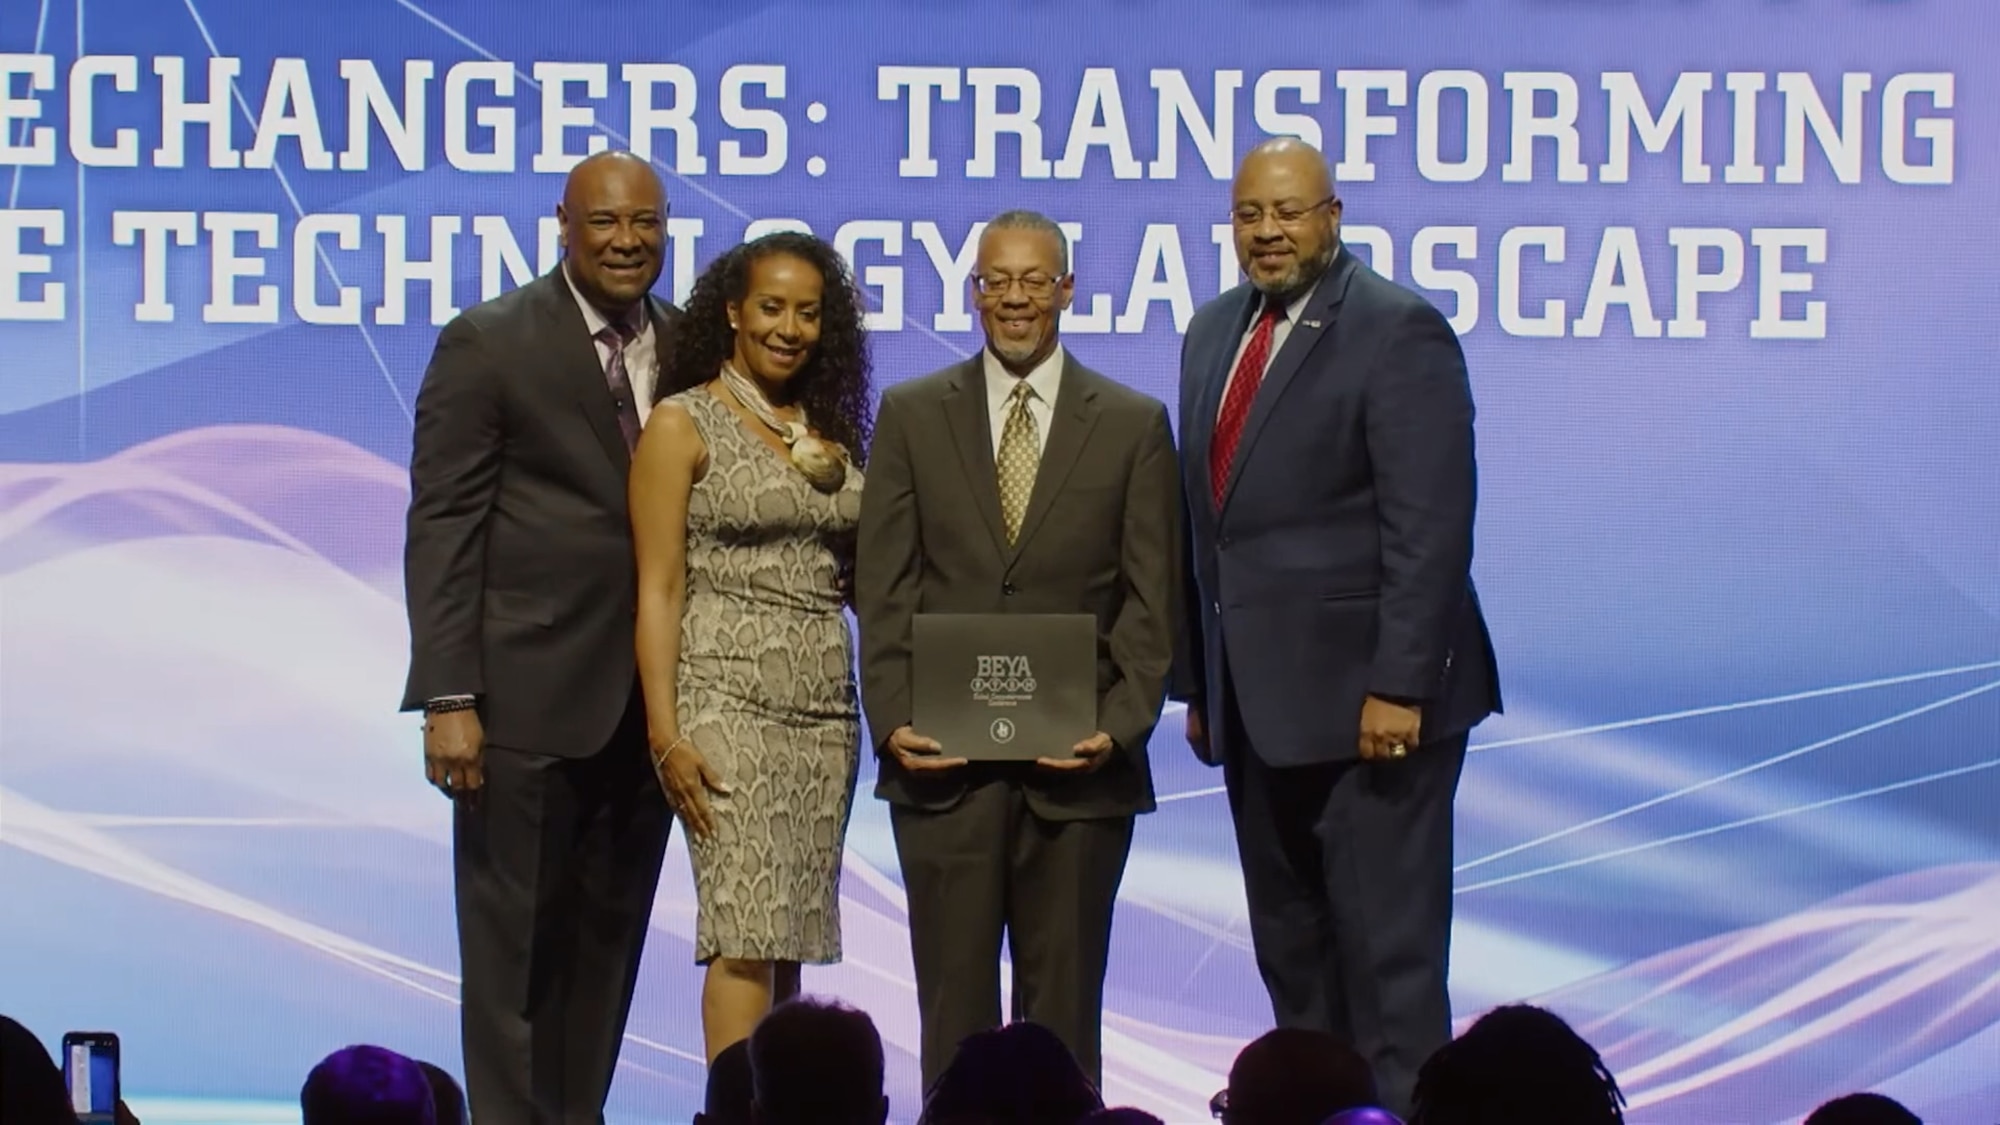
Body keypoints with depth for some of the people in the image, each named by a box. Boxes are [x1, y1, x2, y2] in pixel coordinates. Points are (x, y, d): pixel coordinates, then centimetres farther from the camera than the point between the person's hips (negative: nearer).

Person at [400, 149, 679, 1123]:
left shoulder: (688, 348, 9)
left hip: (646, 703, 5)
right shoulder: (488, 344, -4)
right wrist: (447, 700, -14)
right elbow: (442, 527, -8)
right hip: (528, 701, -5)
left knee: (606, 949, 10)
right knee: (514, 948, 1)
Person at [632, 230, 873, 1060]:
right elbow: (658, 589, -5)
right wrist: (665, 735, -12)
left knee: (793, 933, 5)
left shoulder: (831, 433, 14)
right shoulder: (683, 424, -1)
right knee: (747, 931, -12)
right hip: (727, 696, -5)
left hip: (826, 704, 5)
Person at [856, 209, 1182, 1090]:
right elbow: (883, 589, 4)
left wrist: (1120, 726, -10)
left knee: (1064, 1008, 4)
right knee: (954, 1008, 3)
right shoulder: (912, 415, 8)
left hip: (1078, 764, -1)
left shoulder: (1133, 424, 6)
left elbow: (1151, 600, 2)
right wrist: (893, 721, -7)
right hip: (943, 761, 1)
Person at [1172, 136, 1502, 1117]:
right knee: (1289, 951, 12)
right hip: (1258, 698, 8)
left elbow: (1429, 528, -16)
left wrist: (1399, 687, -20)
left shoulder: (1398, 331, -10)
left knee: (1388, 949, -4)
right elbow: (1204, 519, 15)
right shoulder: (1214, 333, 14)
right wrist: (1198, 681, 12)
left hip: (1362, 695, -8)